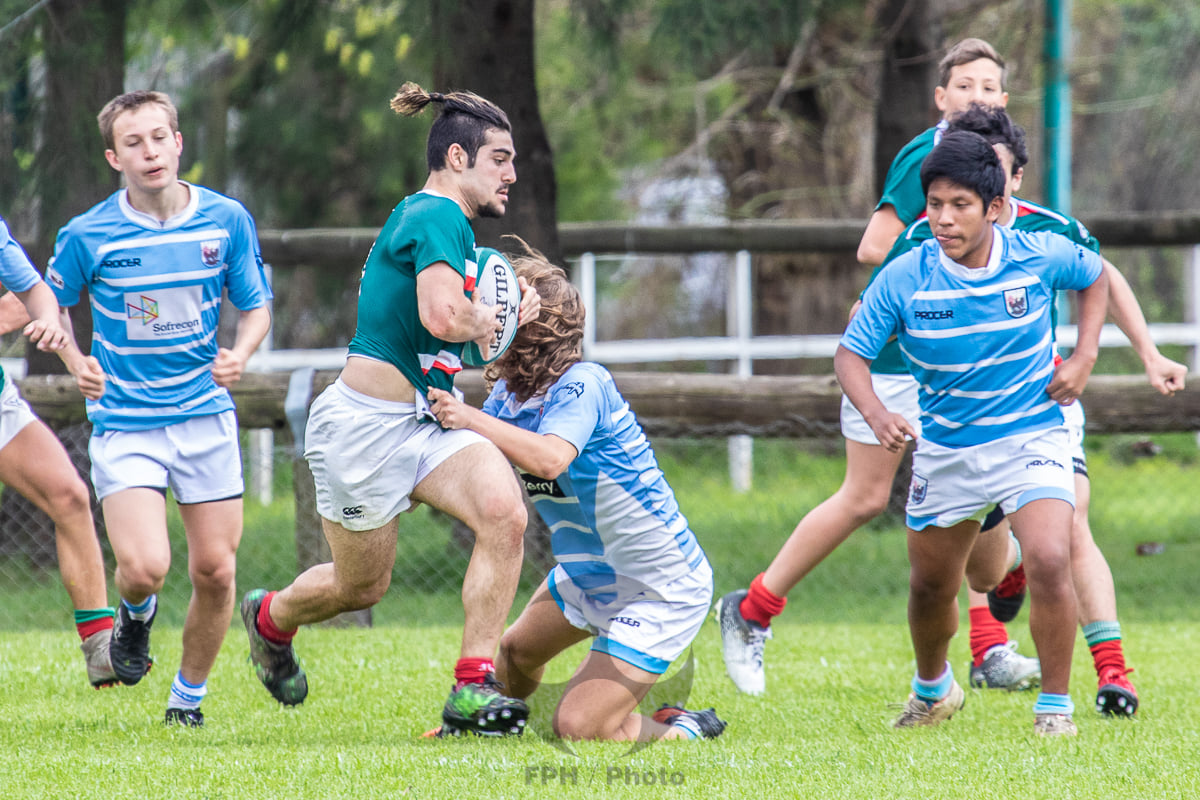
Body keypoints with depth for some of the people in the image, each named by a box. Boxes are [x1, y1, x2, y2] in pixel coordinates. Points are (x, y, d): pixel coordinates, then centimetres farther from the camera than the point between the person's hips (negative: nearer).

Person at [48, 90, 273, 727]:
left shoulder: (227, 220, -3)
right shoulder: (87, 235, -9)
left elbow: (255, 306, 9)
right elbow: (51, 304, 9)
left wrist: (239, 355, -12)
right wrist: (75, 361, -10)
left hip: (205, 417, 2)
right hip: (123, 423, -2)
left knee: (215, 571, 1)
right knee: (144, 568, -18)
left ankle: (189, 697, 24)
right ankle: (136, 614, 20)